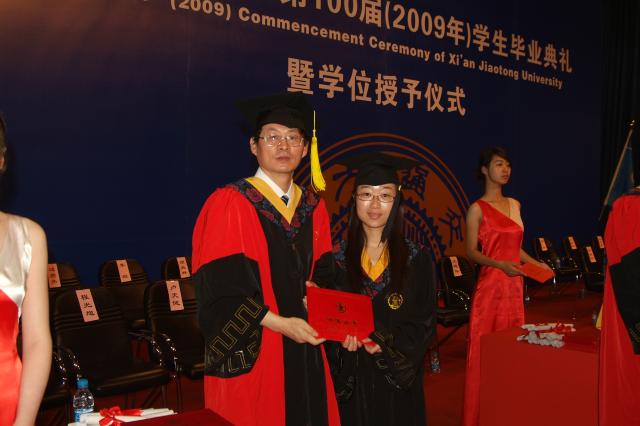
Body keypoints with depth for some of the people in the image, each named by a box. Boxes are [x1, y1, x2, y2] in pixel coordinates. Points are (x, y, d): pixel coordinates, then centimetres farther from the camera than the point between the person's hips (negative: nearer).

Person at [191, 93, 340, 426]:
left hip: (304, 349, 6)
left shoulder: (313, 207, 7)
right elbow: (221, 287, -16)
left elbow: (320, 275, 12)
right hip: (251, 352, -5)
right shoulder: (229, 204, -11)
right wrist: (278, 322, -20)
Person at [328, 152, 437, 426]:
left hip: (398, 377, 0)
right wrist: (342, 336, -19)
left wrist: (383, 343, -18)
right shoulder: (337, 257, -2)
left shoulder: (416, 258, -4)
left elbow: (424, 323, -4)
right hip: (350, 377, 0)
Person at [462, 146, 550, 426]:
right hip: (490, 285, -6)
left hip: (514, 285, 6)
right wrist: (500, 264, -22)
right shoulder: (478, 208, -7)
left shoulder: (514, 204, 13)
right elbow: (471, 252, -9)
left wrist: (535, 263, 5)